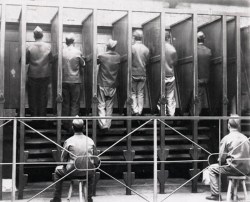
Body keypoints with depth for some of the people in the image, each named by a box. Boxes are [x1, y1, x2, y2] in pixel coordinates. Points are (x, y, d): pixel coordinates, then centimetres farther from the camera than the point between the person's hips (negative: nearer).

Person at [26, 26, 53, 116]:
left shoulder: (29, 47, -9)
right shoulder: (48, 47, -6)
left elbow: (25, 61, -2)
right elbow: (51, 60, 2)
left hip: (33, 75, -1)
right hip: (45, 75, 1)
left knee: (32, 96, 9)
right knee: (43, 96, 9)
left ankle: (34, 114, 11)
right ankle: (42, 114, 11)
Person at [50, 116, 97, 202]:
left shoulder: (68, 141, -9)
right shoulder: (90, 141, -1)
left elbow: (63, 159, -1)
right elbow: (96, 161, 4)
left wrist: (67, 166, 18)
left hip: (73, 171, -3)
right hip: (88, 171, 3)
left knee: (58, 170, 26)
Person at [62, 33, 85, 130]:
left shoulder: (62, 52, -5)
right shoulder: (77, 52, -10)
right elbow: (83, 64, 1)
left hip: (64, 81, 2)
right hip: (75, 81, -2)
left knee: (65, 103, 11)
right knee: (75, 104, 4)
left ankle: (66, 124, 16)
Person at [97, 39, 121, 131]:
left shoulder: (102, 56, -12)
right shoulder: (118, 57, -3)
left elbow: (96, 62, 4)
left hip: (102, 85, -3)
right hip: (113, 85, 3)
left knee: (101, 105, 2)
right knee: (109, 106, 11)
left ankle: (103, 124, -11)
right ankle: (108, 125, 14)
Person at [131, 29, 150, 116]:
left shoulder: (132, 47, -12)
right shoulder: (146, 49, -2)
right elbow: (147, 61, 4)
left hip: (133, 73, -3)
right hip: (142, 74, 3)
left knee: (133, 93, 7)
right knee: (141, 93, 9)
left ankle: (135, 110, 0)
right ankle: (140, 111, 10)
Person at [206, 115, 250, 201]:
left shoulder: (226, 138, -8)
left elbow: (221, 158, -8)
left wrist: (220, 161, 16)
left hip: (234, 168, -6)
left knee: (212, 168, 13)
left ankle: (216, 194, 7)